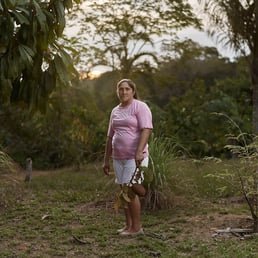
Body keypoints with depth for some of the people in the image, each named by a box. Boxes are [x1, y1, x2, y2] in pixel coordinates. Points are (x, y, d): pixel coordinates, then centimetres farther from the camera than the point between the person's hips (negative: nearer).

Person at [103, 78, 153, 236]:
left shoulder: (140, 107, -5)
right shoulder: (115, 111, 16)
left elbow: (146, 130, -16)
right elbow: (111, 137, 18)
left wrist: (139, 152, -27)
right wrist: (106, 160, 16)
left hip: (135, 157, -7)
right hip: (118, 158, 7)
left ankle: (136, 227, 1)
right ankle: (129, 225, 18)